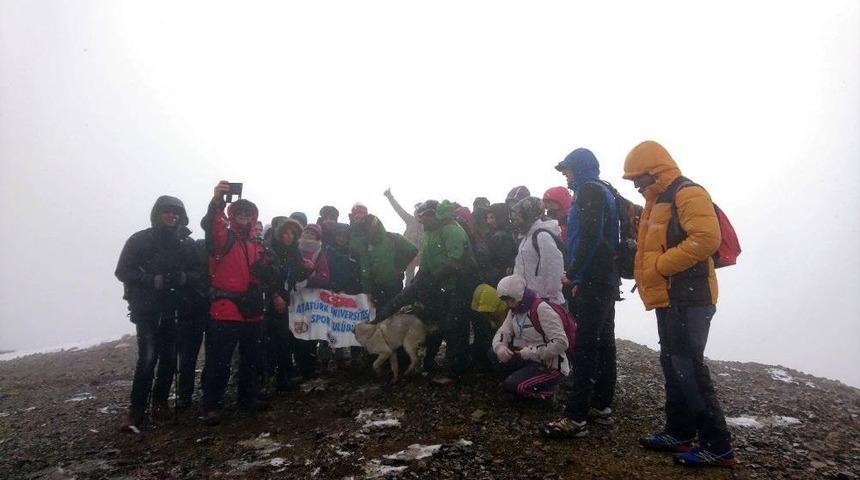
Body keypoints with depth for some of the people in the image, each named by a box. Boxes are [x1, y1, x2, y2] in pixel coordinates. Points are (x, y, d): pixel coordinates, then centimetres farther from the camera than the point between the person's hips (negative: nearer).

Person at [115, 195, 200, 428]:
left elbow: (198, 271, 9)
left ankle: (160, 401, 23)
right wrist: (152, 280, -17)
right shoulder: (140, 240, -1)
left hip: (174, 310, 3)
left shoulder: (186, 243, 7)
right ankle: (137, 410, -1)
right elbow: (122, 271, -3)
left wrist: (185, 278, -13)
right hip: (147, 310, -3)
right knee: (148, 358, -12)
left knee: (169, 357, 6)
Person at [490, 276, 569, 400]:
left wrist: (530, 352, -25)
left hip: (549, 365, -8)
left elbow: (561, 343, -29)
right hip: (528, 358, 8)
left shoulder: (542, 309, -24)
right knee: (494, 354, -5)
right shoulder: (515, 309, 2)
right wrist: (499, 346, -21)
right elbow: (503, 332, 3)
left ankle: (546, 389, 3)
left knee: (510, 385, -21)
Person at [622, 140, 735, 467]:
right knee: (673, 364, 14)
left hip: (687, 298, -10)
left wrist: (660, 265, -20)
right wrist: (648, 276, 8)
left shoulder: (687, 194, -12)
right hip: (669, 298, 10)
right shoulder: (660, 201, 20)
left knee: (687, 367, -9)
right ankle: (679, 431, 24)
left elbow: (705, 239, -24)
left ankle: (717, 445, 2)